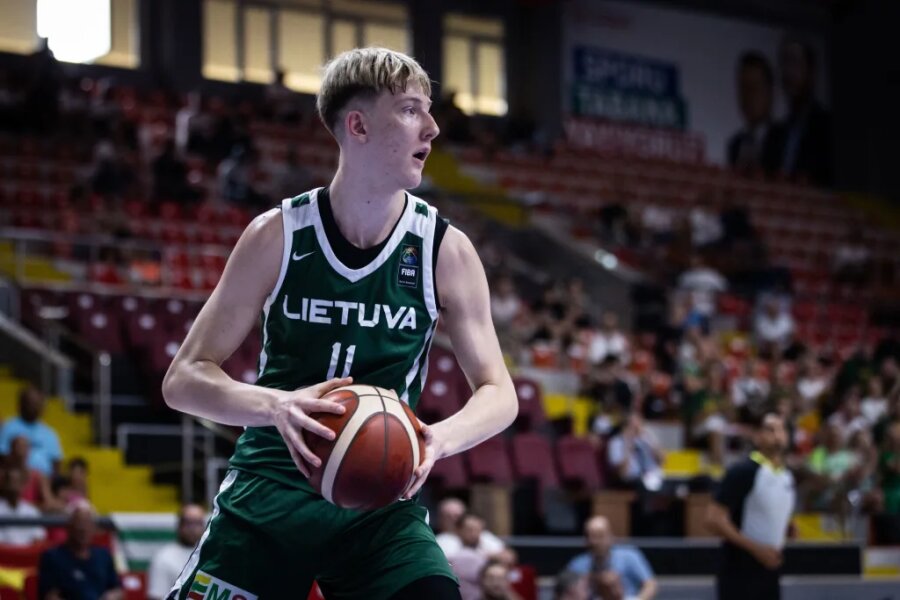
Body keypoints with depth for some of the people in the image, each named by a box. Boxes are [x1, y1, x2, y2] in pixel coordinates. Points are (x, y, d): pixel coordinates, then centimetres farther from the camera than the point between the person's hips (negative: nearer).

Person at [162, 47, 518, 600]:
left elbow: (499, 393, 0)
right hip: (271, 490, -1)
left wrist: (441, 438, -23)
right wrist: (276, 406, -27)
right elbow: (185, 379, -6)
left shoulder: (445, 251, -5)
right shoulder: (277, 235, -7)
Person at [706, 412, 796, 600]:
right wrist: (756, 548, -21)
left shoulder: (787, 477, 10)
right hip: (739, 574, -7)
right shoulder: (743, 472, -13)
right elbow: (714, 519, -17)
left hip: (769, 574, 7)